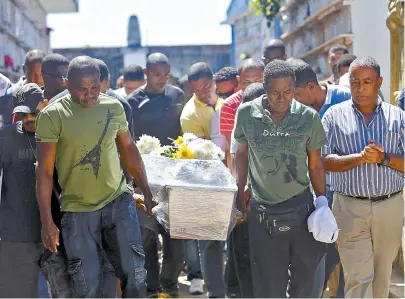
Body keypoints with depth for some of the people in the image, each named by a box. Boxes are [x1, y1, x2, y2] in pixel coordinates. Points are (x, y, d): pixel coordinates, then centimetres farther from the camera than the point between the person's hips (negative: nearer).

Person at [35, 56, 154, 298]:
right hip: (77, 211, -2)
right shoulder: (53, 116, -9)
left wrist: (147, 193, 12)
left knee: (135, 276, 0)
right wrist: (47, 221, -10)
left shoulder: (114, 107, 2)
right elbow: (45, 170, -8)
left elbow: (129, 150, 13)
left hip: (119, 201, 3)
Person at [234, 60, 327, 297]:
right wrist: (241, 195, 8)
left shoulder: (309, 117, -5)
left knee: (305, 277, 11)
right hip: (263, 211, 0)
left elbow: (316, 165, 4)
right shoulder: (246, 113, -5)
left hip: (301, 207, 0)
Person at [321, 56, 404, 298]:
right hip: (350, 207, -2)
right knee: (358, 277, -6)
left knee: (382, 276, 12)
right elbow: (323, 160, -6)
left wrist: (383, 159, -14)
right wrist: (360, 158, -18)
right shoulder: (335, 115, 4)